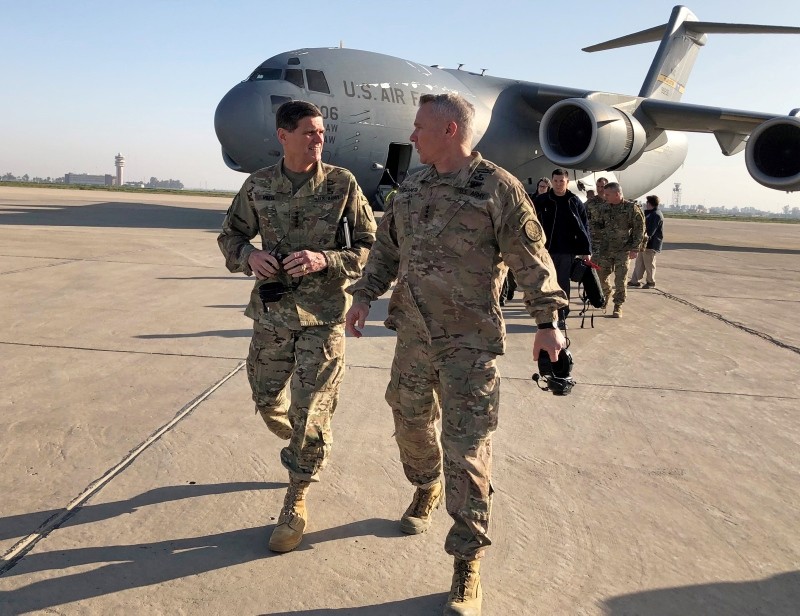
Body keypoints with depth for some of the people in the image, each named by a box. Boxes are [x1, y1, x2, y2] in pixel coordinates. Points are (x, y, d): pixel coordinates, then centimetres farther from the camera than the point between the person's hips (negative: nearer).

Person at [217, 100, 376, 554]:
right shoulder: (258, 186, 1)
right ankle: (303, 450, 48)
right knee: (268, 402, 15)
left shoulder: (343, 184, -6)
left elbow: (370, 247, -4)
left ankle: (296, 502, 19)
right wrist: (249, 255, -10)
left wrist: (324, 260, -21)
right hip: (272, 312, 3)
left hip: (323, 316, -3)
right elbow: (231, 236, 12)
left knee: (311, 414, 0)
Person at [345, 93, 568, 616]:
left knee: (467, 450, -4)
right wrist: (365, 295, 9)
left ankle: (468, 563, 9)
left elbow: (531, 258, -8)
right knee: (411, 422, 20)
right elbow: (387, 248, 17)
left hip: (469, 342, -6)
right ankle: (426, 490, 50)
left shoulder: (497, 187, -8)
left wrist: (546, 321, -11)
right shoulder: (412, 188, 10)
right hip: (413, 334, 6)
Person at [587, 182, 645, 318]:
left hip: (623, 250, -4)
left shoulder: (632, 208, -9)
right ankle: (606, 294, 38)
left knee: (620, 280, -2)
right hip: (605, 249, 4)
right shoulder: (602, 207, 2)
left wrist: (635, 249, -8)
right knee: (601, 277, 9)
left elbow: (639, 229, -5)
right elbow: (594, 225, 13)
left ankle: (618, 306, 10)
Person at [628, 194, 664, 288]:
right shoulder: (650, 213, 14)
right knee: (639, 262, 12)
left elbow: (650, 232, -23)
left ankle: (651, 283, 11)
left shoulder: (656, 215, -18)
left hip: (651, 245, -10)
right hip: (645, 243, 10)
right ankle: (634, 281, 17)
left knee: (649, 264, 0)